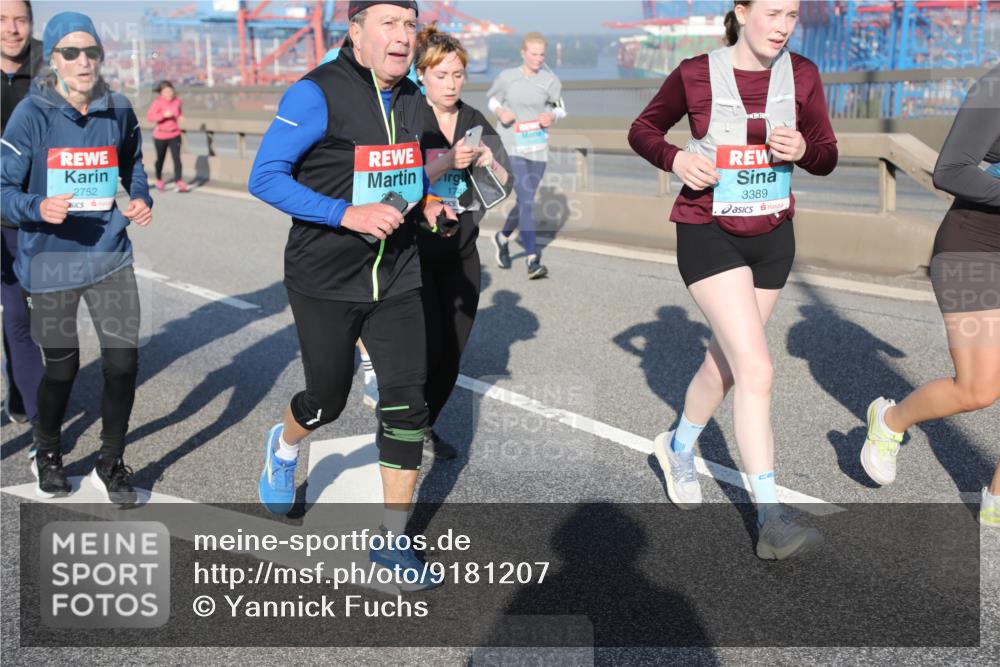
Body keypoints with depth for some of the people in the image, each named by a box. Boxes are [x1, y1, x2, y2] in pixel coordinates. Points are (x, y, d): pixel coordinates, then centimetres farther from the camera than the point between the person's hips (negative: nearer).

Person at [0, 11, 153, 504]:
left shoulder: (118, 111, 0)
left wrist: (141, 199, -2)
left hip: (109, 257, 2)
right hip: (51, 262, -2)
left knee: (123, 362, -2)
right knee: (61, 368, 10)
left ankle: (110, 464, 21)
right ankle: (47, 455, 39)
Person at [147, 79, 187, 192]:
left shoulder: (177, 100, -2)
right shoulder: (158, 102, -17)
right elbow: (149, 116, -28)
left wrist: (180, 116, -2)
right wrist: (163, 115, -39)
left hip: (175, 135, 2)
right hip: (160, 136, -2)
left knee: (177, 158, -14)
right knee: (160, 159, 15)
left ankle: (179, 182, -21)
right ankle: (159, 180, 38)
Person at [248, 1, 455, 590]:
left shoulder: (412, 100, 6)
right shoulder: (318, 94, -16)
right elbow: (265, 178, -18)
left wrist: (425, 201, 1)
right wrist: (349, 214, -28)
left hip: (396, 278, 5)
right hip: (325, 281, -5)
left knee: (408, 402, -2)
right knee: (328, 400, 10)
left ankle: (393, 541, 12)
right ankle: (284, 447, 48)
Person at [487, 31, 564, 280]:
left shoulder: (550, 80, 0)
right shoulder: (507, 77, -2)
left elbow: (561, 109, 11)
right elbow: (493, 100, 14)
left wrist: (552, 116, -11)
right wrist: (500, 112, -7)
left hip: (538, 149, 3)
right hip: (511, 147, -3)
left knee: (526, 201, 12)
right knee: (526, 199, -15)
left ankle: (502, 237, 41)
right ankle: (532, 259, -15)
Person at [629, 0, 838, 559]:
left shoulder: (801, 75, 1)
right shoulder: (696, 74, -8)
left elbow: (827, 158, 6)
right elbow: (643, 130, 6)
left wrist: (802, 149, -17)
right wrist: (676, 158, -15)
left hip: (773, 237, 5)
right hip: (709, 235, -5)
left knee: (726, 361, 16)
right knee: (757, 370, -16)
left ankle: (679, 449, 45)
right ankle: (772, 523, -12)